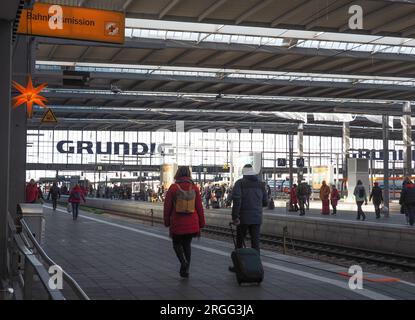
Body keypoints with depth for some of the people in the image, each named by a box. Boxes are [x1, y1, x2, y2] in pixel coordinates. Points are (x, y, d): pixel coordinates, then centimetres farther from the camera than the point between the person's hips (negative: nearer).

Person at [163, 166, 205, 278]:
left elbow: (167, 206, -3)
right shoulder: (194, 188, 0)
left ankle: (183, 261, -11)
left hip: (177, 223, -2)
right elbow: (199, 207, 1)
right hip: (191, 223, 2)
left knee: (177, 244, 15)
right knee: (187, 245, 15)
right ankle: (186, 270, 12)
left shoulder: (173, 188, -6)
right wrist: (201, 224, 8)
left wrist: (167, 221, 8)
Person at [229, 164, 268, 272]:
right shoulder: (261, 184, 7)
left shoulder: (240, 183, -5)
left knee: (239, 242, 9)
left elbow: (236, 199, -18)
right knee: (255, 242, 5)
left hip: (244, 218, -3)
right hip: (257, 218, 3)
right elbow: (265, 202, 10)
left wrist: (235, 217, -16)